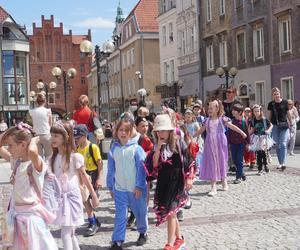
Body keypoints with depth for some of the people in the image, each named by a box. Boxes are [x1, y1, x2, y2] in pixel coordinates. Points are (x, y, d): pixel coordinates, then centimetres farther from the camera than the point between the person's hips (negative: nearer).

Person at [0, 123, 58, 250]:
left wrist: (33, 140, -22)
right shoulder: (15, 161, 5)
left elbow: (32, 151, -43)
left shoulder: (36, 163, -19)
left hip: (31, 215, -8)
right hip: (17, 215, 8)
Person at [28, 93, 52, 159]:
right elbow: (50, 124, 4)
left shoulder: (32, 111, -1)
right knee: (48, 155, 5)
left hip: (36, 135, 3)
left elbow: (33, 123, 9)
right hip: (46, 135, -3)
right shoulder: (48, 111, -7)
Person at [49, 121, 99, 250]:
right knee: (70, 233, 15)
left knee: (66, 233, -10)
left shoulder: (75, 157, -10)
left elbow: (84, 176, -3)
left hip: (71, 196, -6)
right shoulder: (53, 158, 6)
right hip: (59, 197, 6)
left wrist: (94, 195, 1)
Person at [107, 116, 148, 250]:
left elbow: (141, 168, -12)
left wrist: (139, 186, -14)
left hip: (136, 189, -2)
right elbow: (111, 169, 7)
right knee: (120, 216, 3)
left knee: (140, 212, 16)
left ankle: (143, 232, 40)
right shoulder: (114, 149, 0)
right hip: (119, 189, 2)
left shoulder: (136, 148, -12)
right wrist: (110, 186, 8)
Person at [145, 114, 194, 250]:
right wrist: (158, 148, -17)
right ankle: (179, 239, 33)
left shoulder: (179, 143, -8)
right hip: (163, 182, 5)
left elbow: (188, 162, -4)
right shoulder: (157, 146, 1)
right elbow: (154, 164, -9)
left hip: (176, 182, -5)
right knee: (171, 212, 15)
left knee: (170, 212, -7)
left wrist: (189, 178, -6)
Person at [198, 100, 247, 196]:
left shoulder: (222, 119, -2)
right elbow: (202, 130, 19)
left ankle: (224, 182, 26)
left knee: (221, 162, 7)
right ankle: (213, 187, 2)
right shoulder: (207, 120, 8)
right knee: (212, 163, -1)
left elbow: (232, 126, -6)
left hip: (220, 143, -2)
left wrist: (242, 132, -16)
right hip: (210, 144, 2)